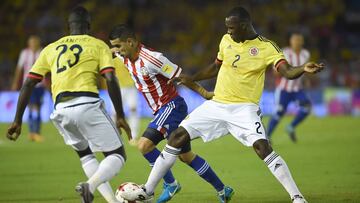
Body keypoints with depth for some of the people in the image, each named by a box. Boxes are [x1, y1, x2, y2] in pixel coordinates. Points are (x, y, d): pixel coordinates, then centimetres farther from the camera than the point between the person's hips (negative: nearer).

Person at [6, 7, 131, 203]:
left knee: (85, 154, 27)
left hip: (61, 111, 4)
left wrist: (17, 120, 20)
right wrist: (120, 117, 1)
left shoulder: (51, 49, 21)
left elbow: (28, 84, 16)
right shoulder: (98, 45, 11)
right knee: (117, 156, 5)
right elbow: (111, 80, -3)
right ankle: (90, 185, -25)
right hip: (88, 104, -4)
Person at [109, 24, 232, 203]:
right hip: (162, 110, 9)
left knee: (144, 145, -19)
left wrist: (205, 94, -13)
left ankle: (170, 184, -4)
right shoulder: (126, 56, 2)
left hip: (172, 106, -9)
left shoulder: (151, 58, -23)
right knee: (186, 156, 12)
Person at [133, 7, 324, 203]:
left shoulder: (266, 47, -9)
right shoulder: (226, 40, 6)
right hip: (216, 104, 5)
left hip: (244, 108, -5)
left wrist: (304, 69, -41)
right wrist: (191, 78, 19)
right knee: (177, 137, -1)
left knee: (262, 147, -26)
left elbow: (288, 72, -21)